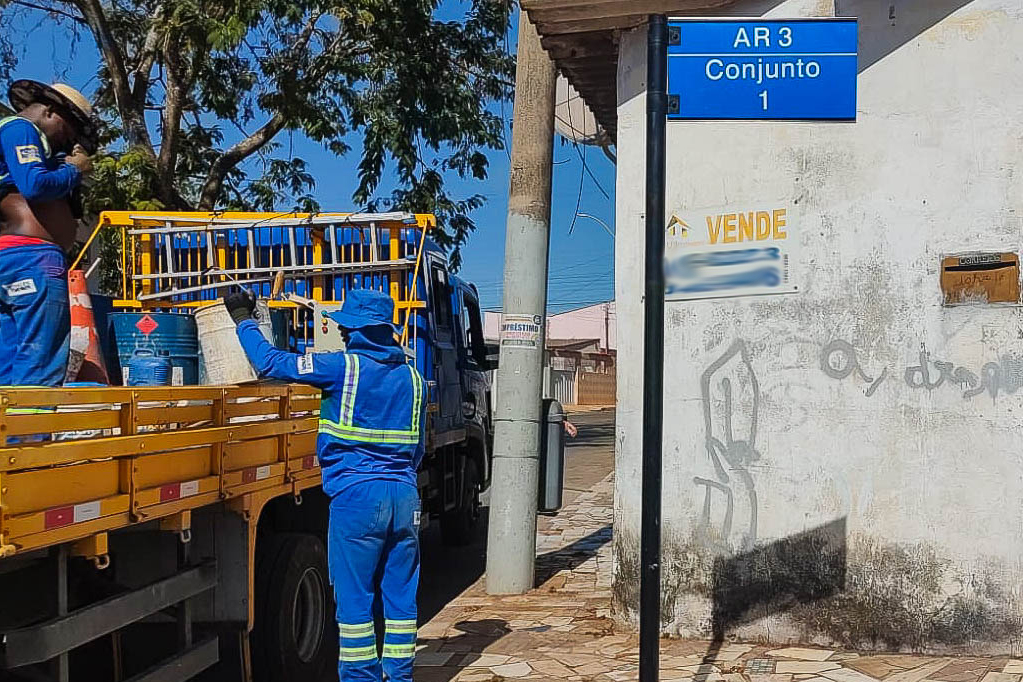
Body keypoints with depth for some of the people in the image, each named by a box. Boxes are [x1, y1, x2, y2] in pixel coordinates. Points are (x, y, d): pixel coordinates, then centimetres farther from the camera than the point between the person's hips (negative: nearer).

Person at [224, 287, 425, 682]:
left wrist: (243, 320, 8)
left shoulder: (344, 367, -7)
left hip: (356, 495, -6)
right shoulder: (412, 377, 11)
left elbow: (271, 363, -6)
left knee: (354, 597, 3)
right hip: (405, 494, 6)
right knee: (401, 597, 11)